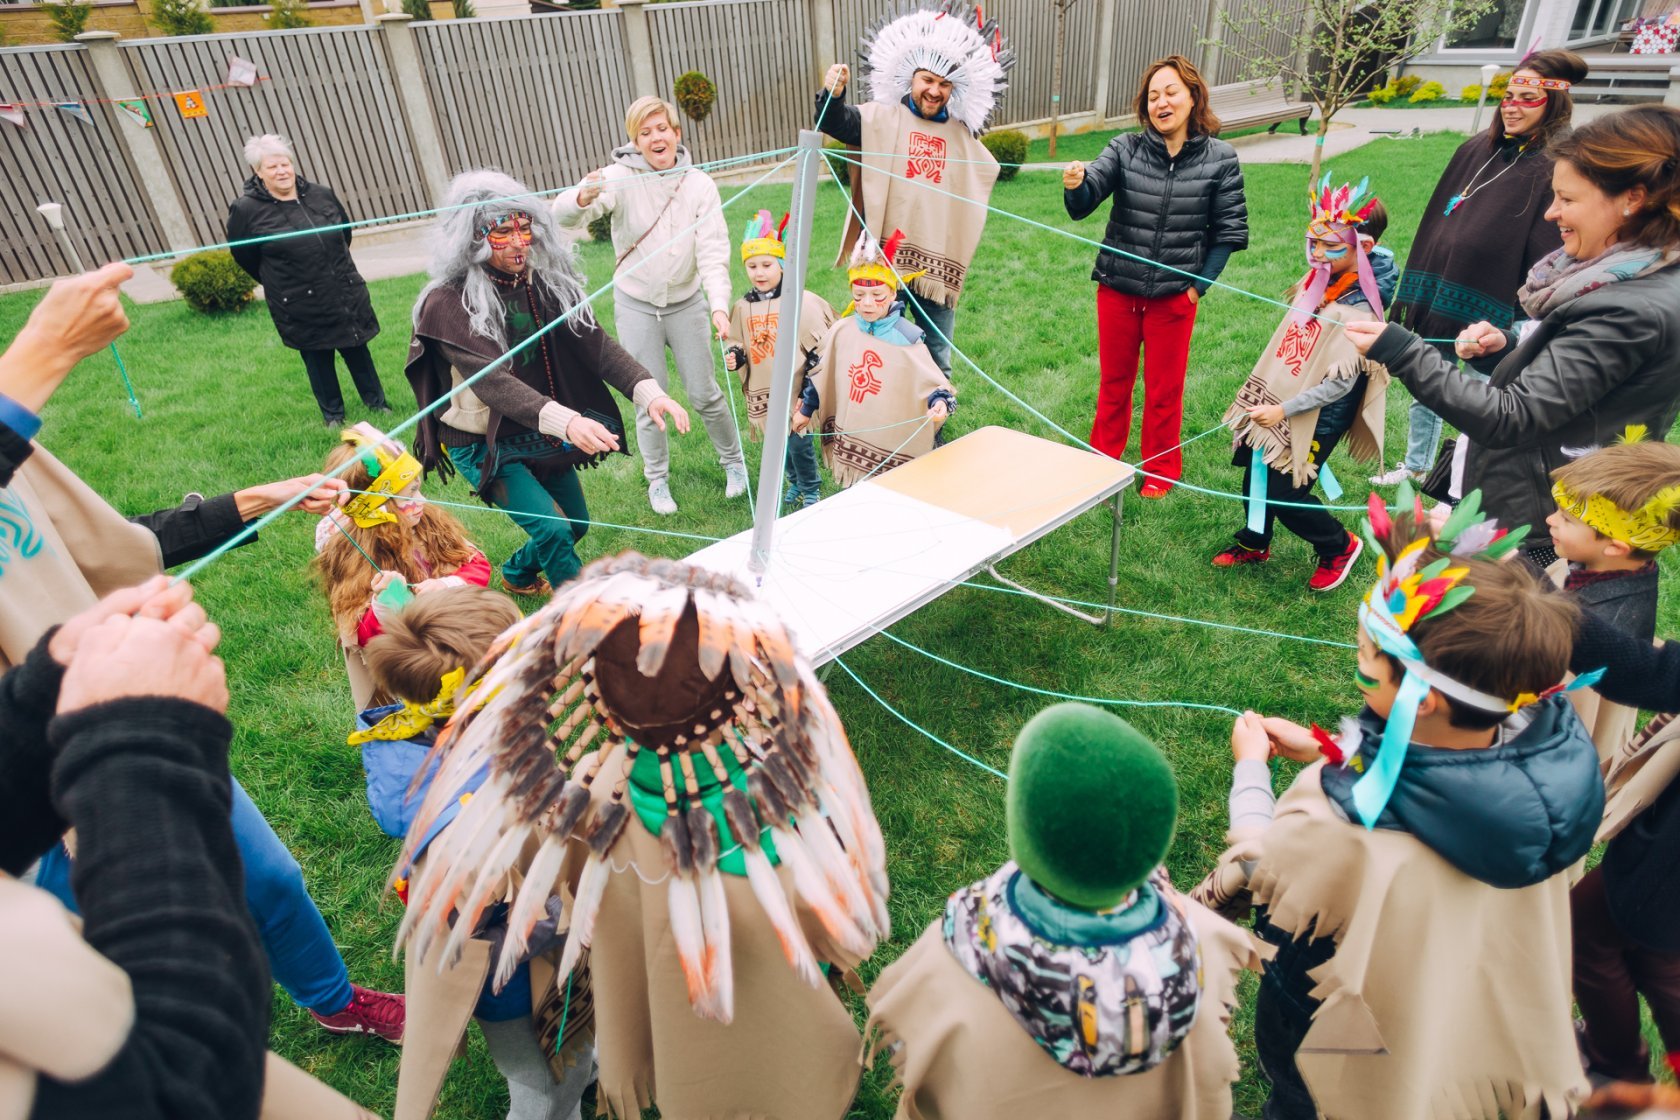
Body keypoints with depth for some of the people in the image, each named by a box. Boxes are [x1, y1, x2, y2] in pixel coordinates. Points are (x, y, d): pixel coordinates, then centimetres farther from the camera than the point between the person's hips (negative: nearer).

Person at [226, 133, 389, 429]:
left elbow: (345, 230, 17)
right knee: (317, 359, 7)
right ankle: (332, 414, 23)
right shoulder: (246, 209, -10)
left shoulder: (321, 194, 0)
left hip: (346, 295, 3)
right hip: (300, 307, -2)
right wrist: (280, 284, 8)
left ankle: (376, 402, 27)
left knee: (357, 350, 12)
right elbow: (243, 254, 2)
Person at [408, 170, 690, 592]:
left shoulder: (545, 283, -6)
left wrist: (648, 391, -34)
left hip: (543, 435, 6)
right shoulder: (448, 304, -23)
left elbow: (595, 344, -15)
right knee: (553, 531, -20)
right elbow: (491, 381, -36)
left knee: (577, 525, 19)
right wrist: (564, 420, -53)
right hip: (485, 444, -6)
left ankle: (518, 574, 49)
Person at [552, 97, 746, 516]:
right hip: (636, 305, -1)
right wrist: (582, 198, -51)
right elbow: (564, 214, -26)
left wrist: (719, 305, -31)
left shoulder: (699, 185, -9)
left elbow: (713, 251, -16)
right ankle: (657, 478, 25)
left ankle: (733, 460, 33)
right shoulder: (621, 178, -14)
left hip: (686, 303, 1)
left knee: (704, 394, 9)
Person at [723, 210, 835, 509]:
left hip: (794, 388, -5)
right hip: (762, 391, 5)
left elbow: (820, 346, -7)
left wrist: (810, 384, -12)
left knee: (798, 440, -5)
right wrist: (734, 357, -6)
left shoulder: (800, 302, -9)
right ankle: (795, 483, 36)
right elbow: (738, 343, 18)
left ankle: (811, 490, 16)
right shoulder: (742, 307, 6)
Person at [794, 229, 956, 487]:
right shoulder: (840, 332, 2)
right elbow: (821, 375, 14)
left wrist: (939, 401, -32)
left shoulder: (908, 338, -10)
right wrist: (805, 410, 21)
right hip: (849, 439, 4)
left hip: (893, 444, -4)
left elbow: (930, 381, -11)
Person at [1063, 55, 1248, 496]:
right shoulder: (1125, 149, -7)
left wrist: (1199, 285, -6)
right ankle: (1102, 460, 33)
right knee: (1114, 382, 16)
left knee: (1164, 390, 12)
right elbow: (1083, 205, -19)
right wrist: (1075, 186, -40)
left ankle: (1161, 470, 30)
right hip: (1117, 290, 1)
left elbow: (1230, 230, -2)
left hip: (1174, 296, -1)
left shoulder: (1220, 158, -7)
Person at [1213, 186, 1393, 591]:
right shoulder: (1317, 280, 0)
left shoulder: (1358, 310, -22)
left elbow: (1340, 383, -22)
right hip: (1273, 399, 7)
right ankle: (1254, 544, 40)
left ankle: (1339, 546, 26)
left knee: (1284, 496, 0)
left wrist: (1283, 410, -24)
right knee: (1255, 477, 16)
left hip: (1313, 418, -7)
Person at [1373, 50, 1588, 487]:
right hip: (1434, 298, 6)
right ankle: (1416, 465, 36)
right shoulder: (1475, 150, 9)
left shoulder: (1555, 169, -10)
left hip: (1487, 312, -6)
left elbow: (1546, 257, -14)